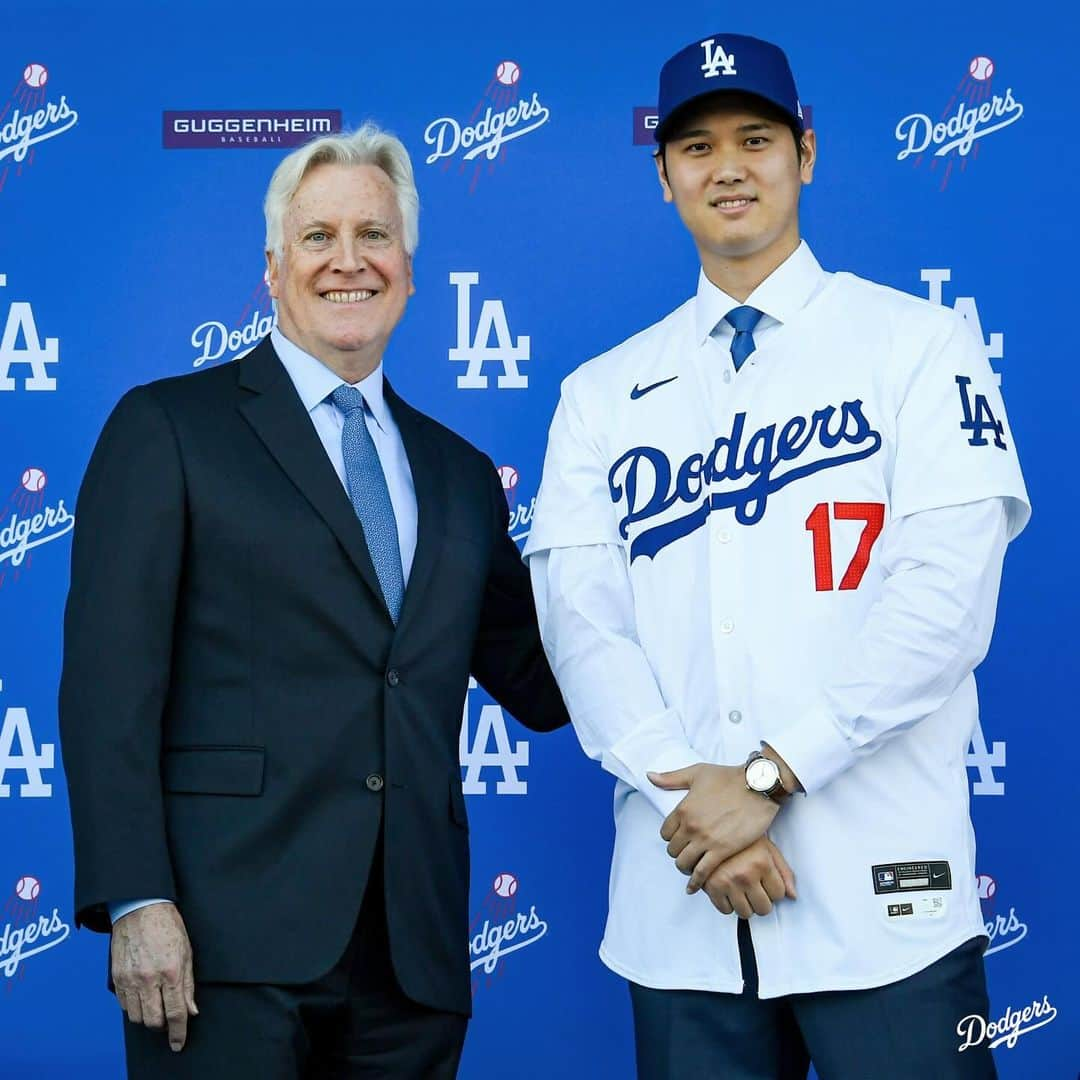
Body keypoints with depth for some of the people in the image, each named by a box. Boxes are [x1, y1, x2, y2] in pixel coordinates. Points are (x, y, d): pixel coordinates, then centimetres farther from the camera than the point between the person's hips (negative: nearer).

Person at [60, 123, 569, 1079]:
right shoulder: (167, 429, 3)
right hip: (230, 945, -4)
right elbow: (110, 684, -5)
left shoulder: (461, 476, 17)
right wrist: (137, 903, -13)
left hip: (415, 958, 4)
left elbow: (539, 684, 18)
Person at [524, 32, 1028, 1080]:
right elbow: (577, 614, 1)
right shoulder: (602, 395, 11)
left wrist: (769, 772, -13)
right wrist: (686, 791, -14)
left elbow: (946, 593, -7)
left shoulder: (917, 344, 3)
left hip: (881, 893, -2)